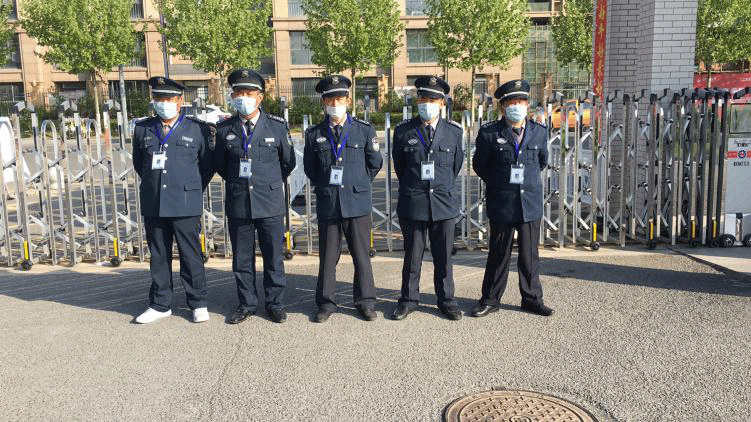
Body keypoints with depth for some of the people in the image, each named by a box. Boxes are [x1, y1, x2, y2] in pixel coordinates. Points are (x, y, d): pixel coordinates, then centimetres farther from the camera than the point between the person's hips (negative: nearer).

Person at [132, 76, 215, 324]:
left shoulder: (198, 129, 1)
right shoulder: (142, 130, 10)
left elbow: (208, 164, 8)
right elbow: (138, 163, 22)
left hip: (185, 205, -3)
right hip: (152, 206, 3)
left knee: (191, 255, 3)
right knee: (158, 256, 11)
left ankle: (198, 304, 15)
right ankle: (160, 305, 23)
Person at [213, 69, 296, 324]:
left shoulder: (277, 126, -2)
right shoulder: (224, 129, 1)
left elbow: (288, 162, 10)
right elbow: (219, 164, 15)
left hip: (270, 204, -1)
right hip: (237, 205, 1)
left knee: (273, 258, 7)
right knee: (242, 260, 10)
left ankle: (275, 304, 22)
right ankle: (246, 304, 25)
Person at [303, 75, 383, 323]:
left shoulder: (365, 130, 2)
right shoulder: (314, 134, 4)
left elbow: (375, 163, 12)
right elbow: (309, 168, 15)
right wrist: (324, 187, 12)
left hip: (358, 203, 0)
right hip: (327, 205, 1)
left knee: (361, 255, 7)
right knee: (328, 256, 7)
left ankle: (365, 302, 21)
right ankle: (326, 303, 20)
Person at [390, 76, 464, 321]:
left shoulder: (454, 132, 4)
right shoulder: (403, 131, 1)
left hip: (444, 203, 1)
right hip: (412, 205, -1)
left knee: (444, 257, 9)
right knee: (412, 256, 7)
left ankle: (446, 300, 23)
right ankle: (409, 300, 22)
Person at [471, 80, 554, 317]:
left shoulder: (539, 132, 6)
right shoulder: (489, 133, -4)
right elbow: (479, 165, 6)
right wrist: (499, 184, 8)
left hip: (531, 202, 2)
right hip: (501, 204, -2)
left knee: (530, 254, 9)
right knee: (498, 254, 6)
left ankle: (532, 299, 23)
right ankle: (490, 300, 19)